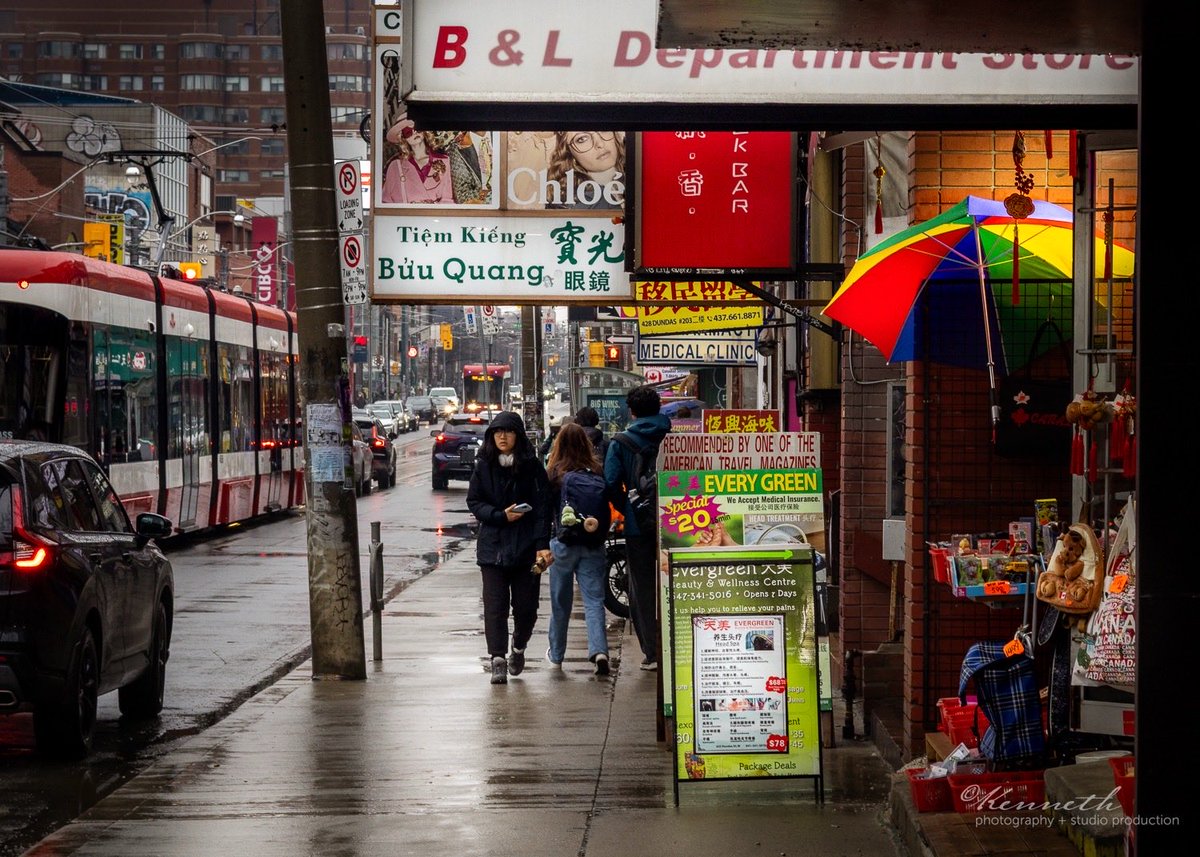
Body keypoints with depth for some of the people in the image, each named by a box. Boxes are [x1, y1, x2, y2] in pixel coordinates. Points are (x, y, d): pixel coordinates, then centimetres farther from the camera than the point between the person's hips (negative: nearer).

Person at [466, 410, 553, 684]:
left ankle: (518, 649, 30)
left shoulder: (532, 466, 0)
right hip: (493, 546, 1)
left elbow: (542, 507, -4)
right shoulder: (484, 466, 5)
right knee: (495, 606, -6)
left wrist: (542, 545, -12)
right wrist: (501, 516, -13)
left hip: (526, 548, -1)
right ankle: (498, 661, -5)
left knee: (526, 605, 4)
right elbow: (474, 502, 5)